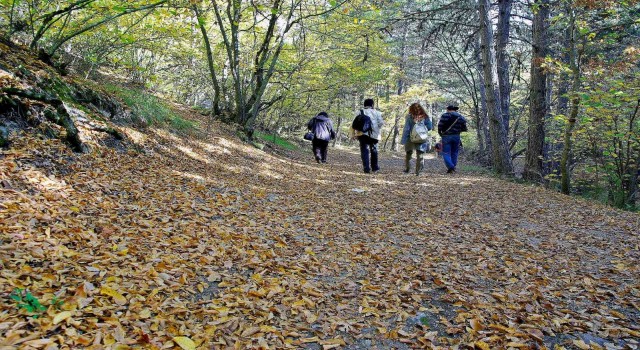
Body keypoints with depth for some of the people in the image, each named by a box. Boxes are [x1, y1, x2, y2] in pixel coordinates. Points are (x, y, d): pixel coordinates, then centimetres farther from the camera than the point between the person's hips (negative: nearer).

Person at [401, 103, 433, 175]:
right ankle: (418, 171, 6)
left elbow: (406, 129, -8)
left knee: (408, 154, 16)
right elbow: (430, 126, 0)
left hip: (411, 139, -1)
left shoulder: (409, 117, -7)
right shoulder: (425, 117, 0)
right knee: (419, 155, 8)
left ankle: (407, 169, 19)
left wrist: (403, 139, -6)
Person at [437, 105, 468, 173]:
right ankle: (453, 168, 15)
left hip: (446, 136, -4)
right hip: (456, 136, 4)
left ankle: (450, 167, -17)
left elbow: (440, 126, -10)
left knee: (446, 153, -1)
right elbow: (464, 129, 9)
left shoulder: (445, 115, -4)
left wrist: (440, 133, 6)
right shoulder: (461, 117, 10)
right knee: (454, 153, 14)